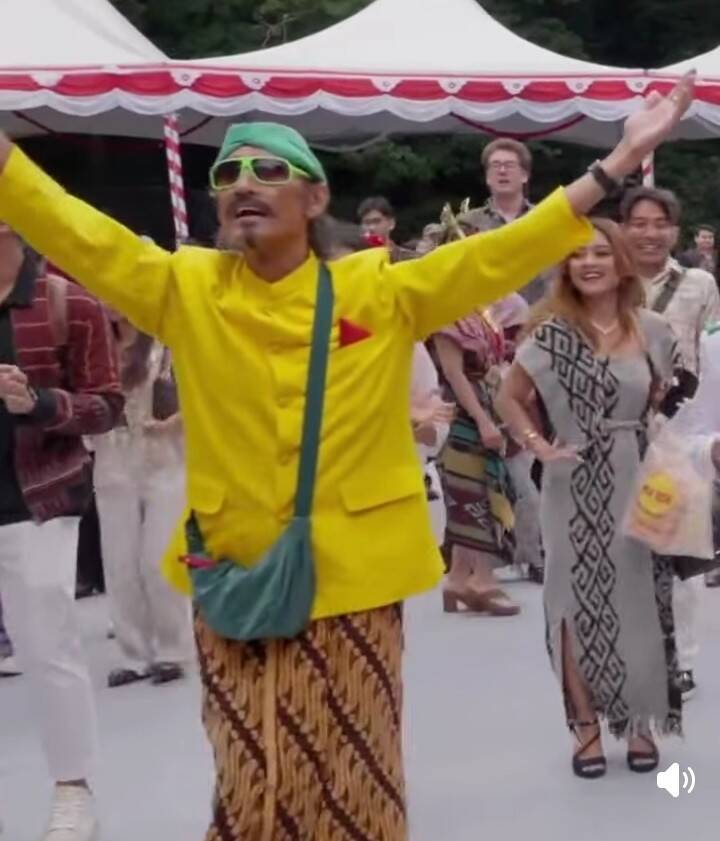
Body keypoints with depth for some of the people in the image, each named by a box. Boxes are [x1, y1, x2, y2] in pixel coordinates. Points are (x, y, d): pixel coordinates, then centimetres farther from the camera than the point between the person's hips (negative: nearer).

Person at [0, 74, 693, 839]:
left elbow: (500, 255, -4)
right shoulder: (185, 290, 1)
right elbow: (74, 231, -3)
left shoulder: (381, 291, -1)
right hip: (234, 583, 1)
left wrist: (618, 163, -9)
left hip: (352, 582, 0)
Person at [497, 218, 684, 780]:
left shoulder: (652, 330, 1)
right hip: (576, 488, -2)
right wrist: (540, 446, -13)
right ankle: (588, 727, 14)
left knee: (640, 601, 7)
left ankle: (639, 722, 22)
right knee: (580, 602, 4)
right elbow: (510, 398, 0)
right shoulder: (553, 331, -5)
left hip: (638, 482, 2)